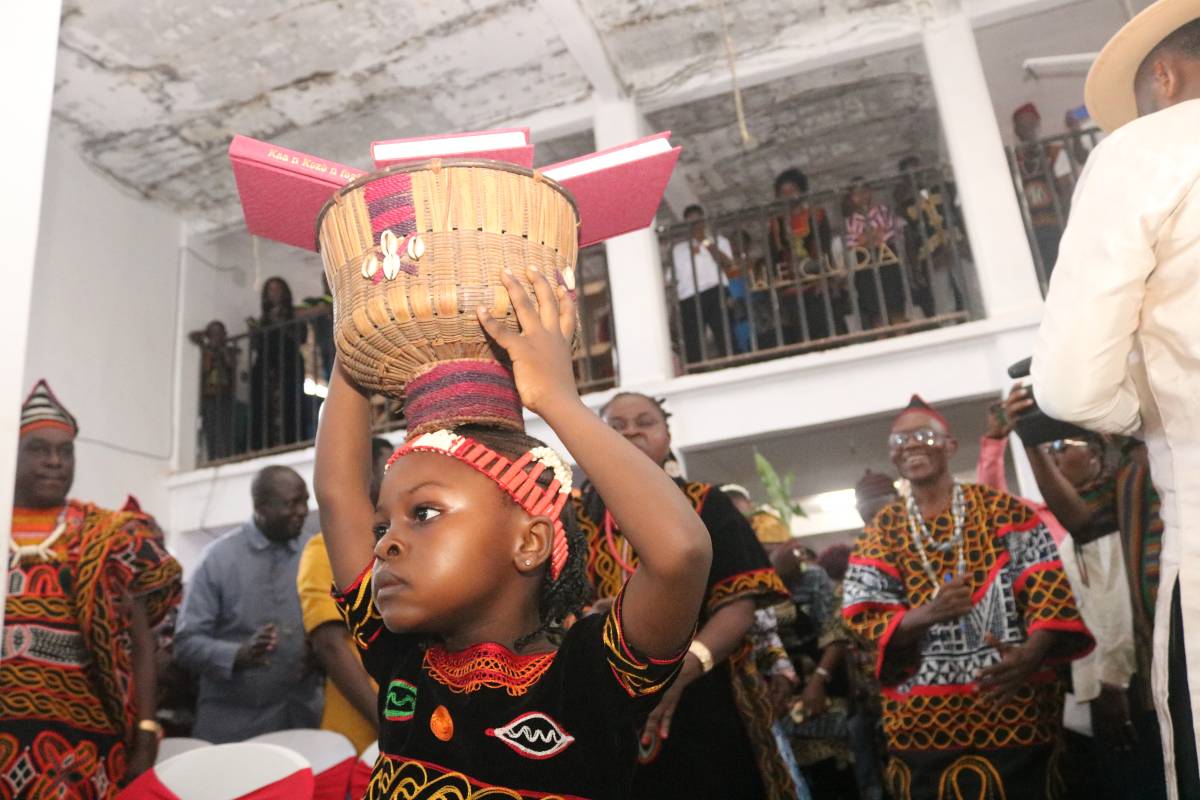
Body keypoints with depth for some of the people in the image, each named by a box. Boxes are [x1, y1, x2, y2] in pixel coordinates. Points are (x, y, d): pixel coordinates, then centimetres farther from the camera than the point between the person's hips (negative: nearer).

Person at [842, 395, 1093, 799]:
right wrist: (928, 613, -19)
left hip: (1015, 708, -1)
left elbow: (1048, 583, -5)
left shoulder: (1002, 509, 3)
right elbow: (862, 619, -1)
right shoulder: (881, 532, 6)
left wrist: (1032, 652, -22)